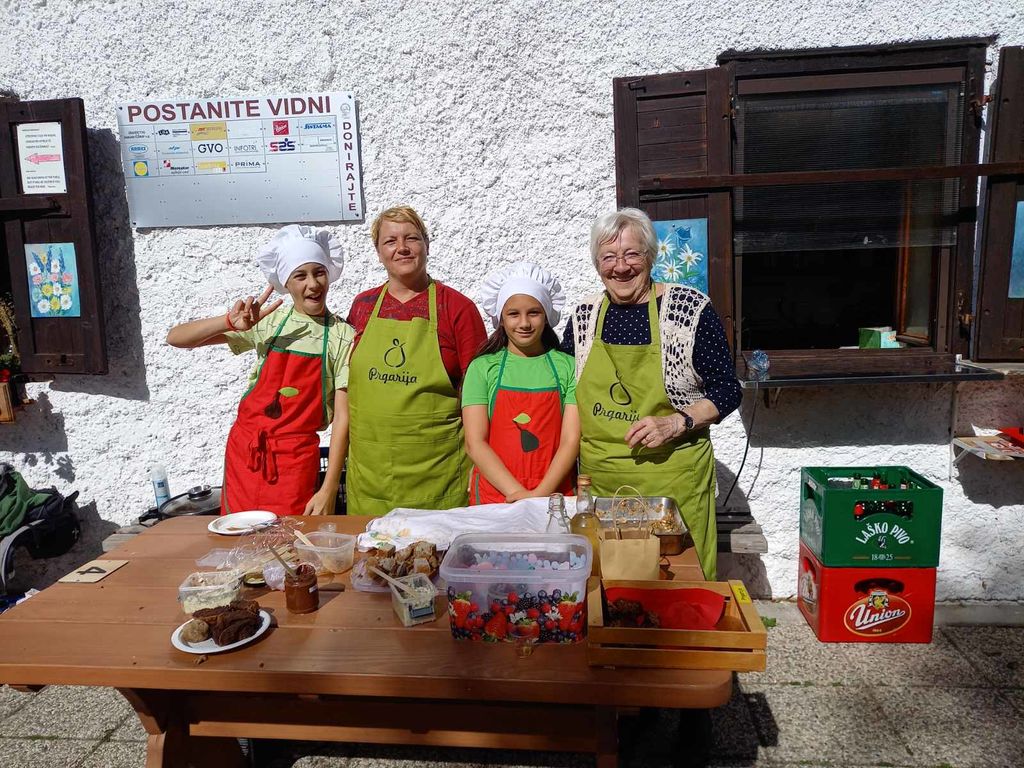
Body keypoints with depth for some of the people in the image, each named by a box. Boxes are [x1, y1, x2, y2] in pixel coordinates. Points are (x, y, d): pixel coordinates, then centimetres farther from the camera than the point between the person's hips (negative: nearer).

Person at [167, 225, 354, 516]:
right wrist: (229, 322, -17)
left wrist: (329, 490, -14)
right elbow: (176, 338, 2)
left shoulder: (343, 336, -6)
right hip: (244, 449, 3)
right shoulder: (266, 321, 2)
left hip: (296, 458, -3)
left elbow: (343, 417, -9)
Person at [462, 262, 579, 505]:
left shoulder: (567, 366, 8)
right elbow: (475, 443, -1)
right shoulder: (482, 368, 6)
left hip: (554, 495, 0)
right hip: (494, 496, 0)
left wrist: (540, 494, -11)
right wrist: (517, 492, -11)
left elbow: (571, 440, 1)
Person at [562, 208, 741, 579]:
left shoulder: (691, 308, -6)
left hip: (672, 479, -3)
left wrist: (675, 424, -17)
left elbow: (727, 391, -2)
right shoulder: (583, 315, 4)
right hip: (597, 480, 3)